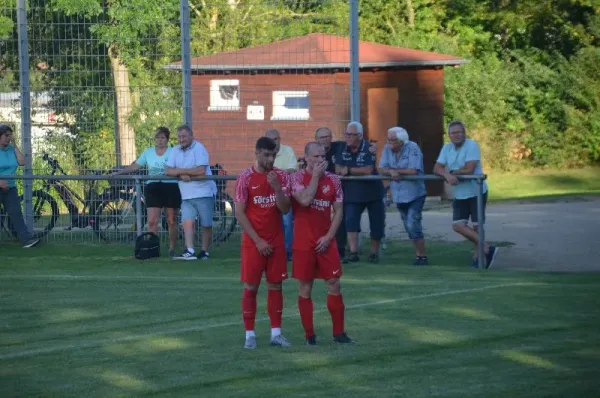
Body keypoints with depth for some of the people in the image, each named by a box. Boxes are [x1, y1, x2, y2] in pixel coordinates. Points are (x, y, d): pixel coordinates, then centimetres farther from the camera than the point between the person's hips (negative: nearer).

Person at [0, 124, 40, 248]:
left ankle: (26, 239, -12)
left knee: (16, 214, -3)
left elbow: (22, 162, -2)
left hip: (10, 188, 5)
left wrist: (14, 146, -2)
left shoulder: (11, 149, 9)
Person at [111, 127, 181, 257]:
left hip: (171, 188, -2)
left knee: (172, 221, 6)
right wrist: (118, 173, 4)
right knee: (152, 221, -9)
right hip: (153, 188, 2)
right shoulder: (148, 152, 10)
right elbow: (135, 166, 11)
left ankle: (172, 249, 15)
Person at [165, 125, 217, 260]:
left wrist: (180, 171, -11)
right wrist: (181, 175, -14)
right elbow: (168, 170, 6)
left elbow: (201, 171, -19)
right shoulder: (176, 151, 10)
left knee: (206, 225, 3)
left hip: (203, 192, -5)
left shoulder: (199, 149, -9)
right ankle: (189, 251, -19)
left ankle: (204, 252, 13)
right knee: (187, 222, -12)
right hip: (187, 195, 5)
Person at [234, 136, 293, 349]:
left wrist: (276, 187, -19)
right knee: (251, 287, -1)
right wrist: (257, 240, -12)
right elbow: (239, 213, -8)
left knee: (276, 285, 5)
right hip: (253, 242, -3)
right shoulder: (246, 178, -7)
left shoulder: (281, 176, 3)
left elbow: (285, 209, -3)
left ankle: (276, 333, 10)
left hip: (276, 241, 3)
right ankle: (249, 334, 5)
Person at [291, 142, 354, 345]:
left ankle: (339, 332, 8)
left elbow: (338, 210, 6)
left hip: (326, 242, 3)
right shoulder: (297, 178, -4)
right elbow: (305, 200, -22)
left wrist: (328, 236, -5)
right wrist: (316, 175, -15)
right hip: (304, 242, -3)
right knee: (305, 287, 1)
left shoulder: (333, 180, 5)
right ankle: (309, 335, 7)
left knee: (334, 285, 1)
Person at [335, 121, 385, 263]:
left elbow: (369, 170, -22)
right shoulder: (343, 150, 2)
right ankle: (353, 253, -16)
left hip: (373, 192, -2)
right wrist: (360, 171, -18)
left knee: (377, 225, 4)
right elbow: (338, 170, -4)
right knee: (351, 223, -15)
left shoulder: (368, 148, -12)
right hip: (352, 193, 2)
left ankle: (374, 253, 20)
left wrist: (349, 170, -17)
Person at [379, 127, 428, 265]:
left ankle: (422, 257, -5)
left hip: (415, 195, -6)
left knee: (413, 226, -15)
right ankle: (419, 255, 19)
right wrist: (391, 172, -23)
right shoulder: (387, 149, 3)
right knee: (409, 227, 10)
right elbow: (382, 169, -1)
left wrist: (395, 170, -12)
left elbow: (413, 170, -22)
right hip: (399, 196, 6)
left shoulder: (413, 148, -14)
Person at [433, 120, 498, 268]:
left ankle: (477, 256, 14)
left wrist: (451, 172, -10)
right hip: (459, 195, 6)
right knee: (458, 226, -3)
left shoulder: (471, 145, -15)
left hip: (476, 192, -6)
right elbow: (437, 168, -1)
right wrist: (447, 175, -22)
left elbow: (469, 169, -24)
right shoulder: (447, 148, 5)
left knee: (477, 226, 3)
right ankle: (487, 249, 5)